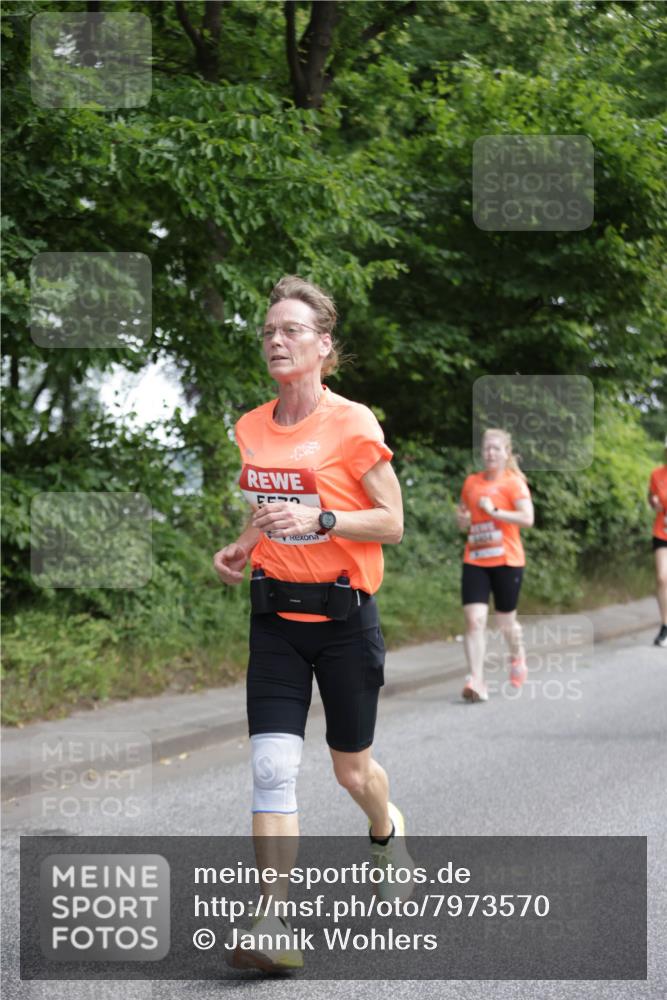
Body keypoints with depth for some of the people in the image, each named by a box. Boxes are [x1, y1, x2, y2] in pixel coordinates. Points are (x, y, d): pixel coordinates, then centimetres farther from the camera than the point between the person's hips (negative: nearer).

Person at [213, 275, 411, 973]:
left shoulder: (353, 424, -10)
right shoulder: (251, 429, 6)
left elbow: (391, 523, -9)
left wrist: (321, 520, -23)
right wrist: (241, 548, 4)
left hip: (343, 614, -4)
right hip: (275, 616, 4)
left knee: (352, 769, 11)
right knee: (271, 768, -11)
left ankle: (386, 828, 48)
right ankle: (274, 930, -13)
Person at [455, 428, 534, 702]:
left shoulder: (514, 482, -4)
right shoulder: (471, 482, 10)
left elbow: (527, 518, -16)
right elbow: (463, 516, 25)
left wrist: (494, 511, -19)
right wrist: (462, 520, 2)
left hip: (506, 561, -3)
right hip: (475, 561, 3)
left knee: (505, 621, 9)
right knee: (474, 619, -13)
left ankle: (518, 659, 41)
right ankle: (476, 680, -17)